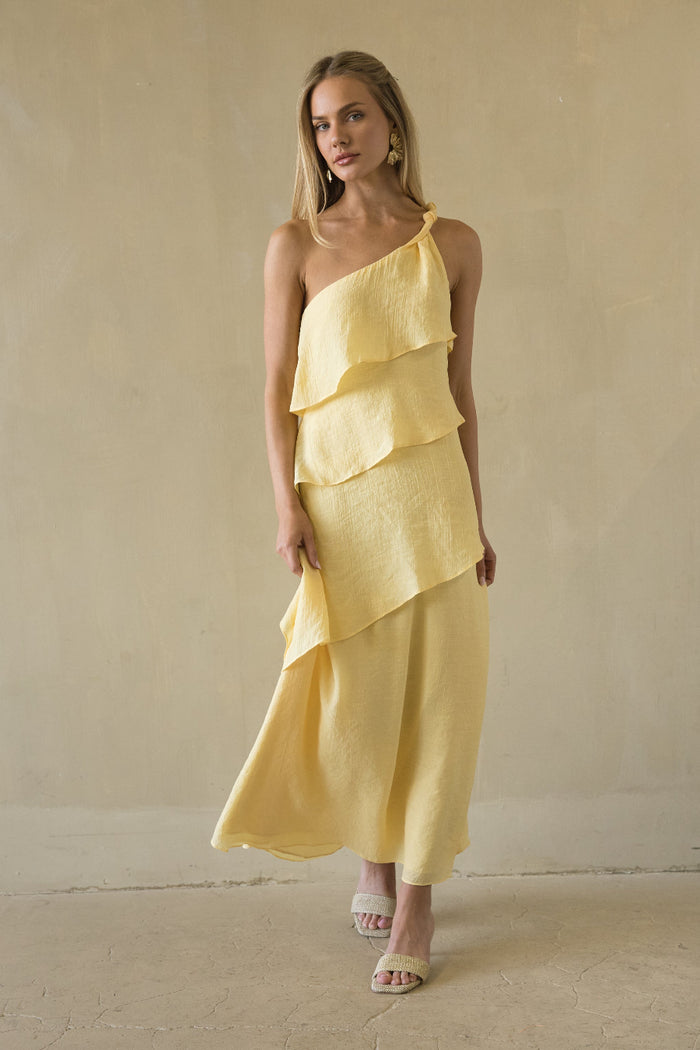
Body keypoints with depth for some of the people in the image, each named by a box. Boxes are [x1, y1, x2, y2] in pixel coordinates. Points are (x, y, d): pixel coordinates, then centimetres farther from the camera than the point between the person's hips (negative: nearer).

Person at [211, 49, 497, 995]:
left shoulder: (452, 244, 6)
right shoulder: (296, 245, 2)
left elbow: (460, 389, 9)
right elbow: (278, 386, 2)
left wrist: (475, 519, 9)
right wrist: (288, 507, -8)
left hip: (430, 489, 1)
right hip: (339, 494, -1)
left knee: (438, 694, 0)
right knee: (352, 699, 3)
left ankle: (418, 898, 16)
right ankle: (374, 861, 31)